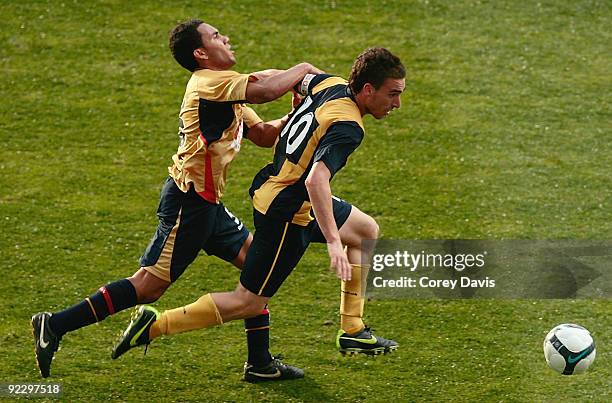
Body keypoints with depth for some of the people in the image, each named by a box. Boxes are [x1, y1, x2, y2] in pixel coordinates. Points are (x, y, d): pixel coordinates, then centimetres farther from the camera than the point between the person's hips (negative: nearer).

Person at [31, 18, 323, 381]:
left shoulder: (226, 91, 18)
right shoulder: (210, 81, -13)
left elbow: (264, 135, 19)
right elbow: (262, 90, -28)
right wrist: (302, 70, -12)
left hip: (207, 202, 11)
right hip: (189, 199, -11)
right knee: (149, 286, -11)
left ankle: (260, 361, 14)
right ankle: (56, 326, -9)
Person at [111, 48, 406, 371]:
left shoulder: (331, 84, -1)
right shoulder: (347, 128, -27)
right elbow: (316, 180, -39)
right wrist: (333, 242, -41)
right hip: (286, 213, -10)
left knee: (367, 231, 22)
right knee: (248, 303, -2)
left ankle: (352, 331, 24)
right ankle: (153, 325, 0)